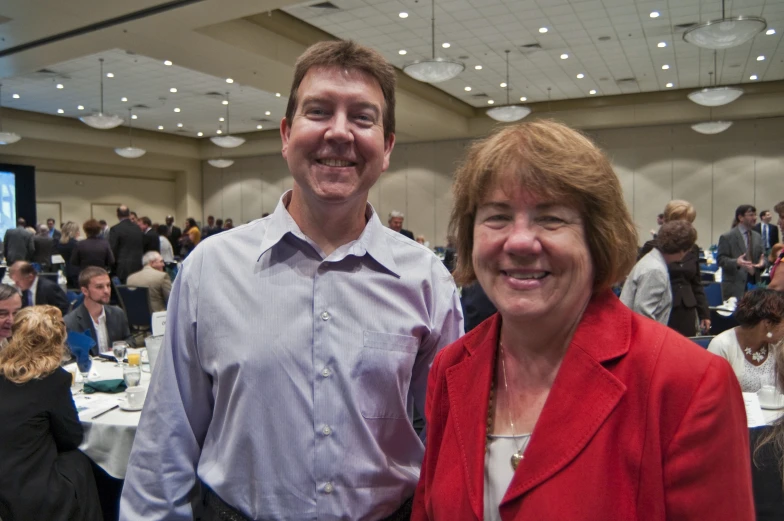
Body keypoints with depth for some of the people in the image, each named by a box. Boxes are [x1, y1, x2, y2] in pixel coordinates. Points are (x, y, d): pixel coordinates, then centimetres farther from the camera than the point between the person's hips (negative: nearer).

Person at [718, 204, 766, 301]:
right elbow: (721, 259, -8)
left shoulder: (757, 237, 15)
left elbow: (762, 256, 18)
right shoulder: (727, 237, -3)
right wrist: (736, 262, -26)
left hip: (754, 283, 5)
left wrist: (762, 262, -6)